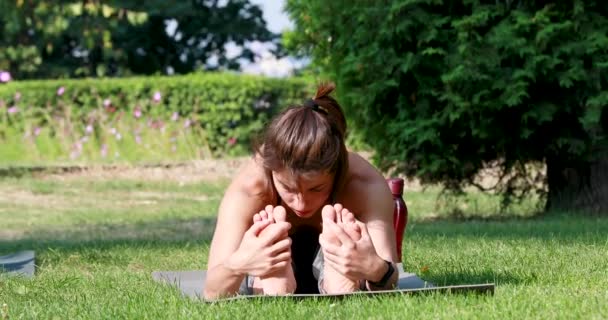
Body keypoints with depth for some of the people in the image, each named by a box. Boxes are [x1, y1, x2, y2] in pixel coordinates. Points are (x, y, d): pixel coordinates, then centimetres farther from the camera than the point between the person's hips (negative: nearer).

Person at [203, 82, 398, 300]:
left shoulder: (367, 187, -33)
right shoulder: (247, 190, -33)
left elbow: (388, 286, -39)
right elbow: (212, 295, -40)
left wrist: (377, 271, -64)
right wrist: (235, 266, -64)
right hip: (271, 281, 0)